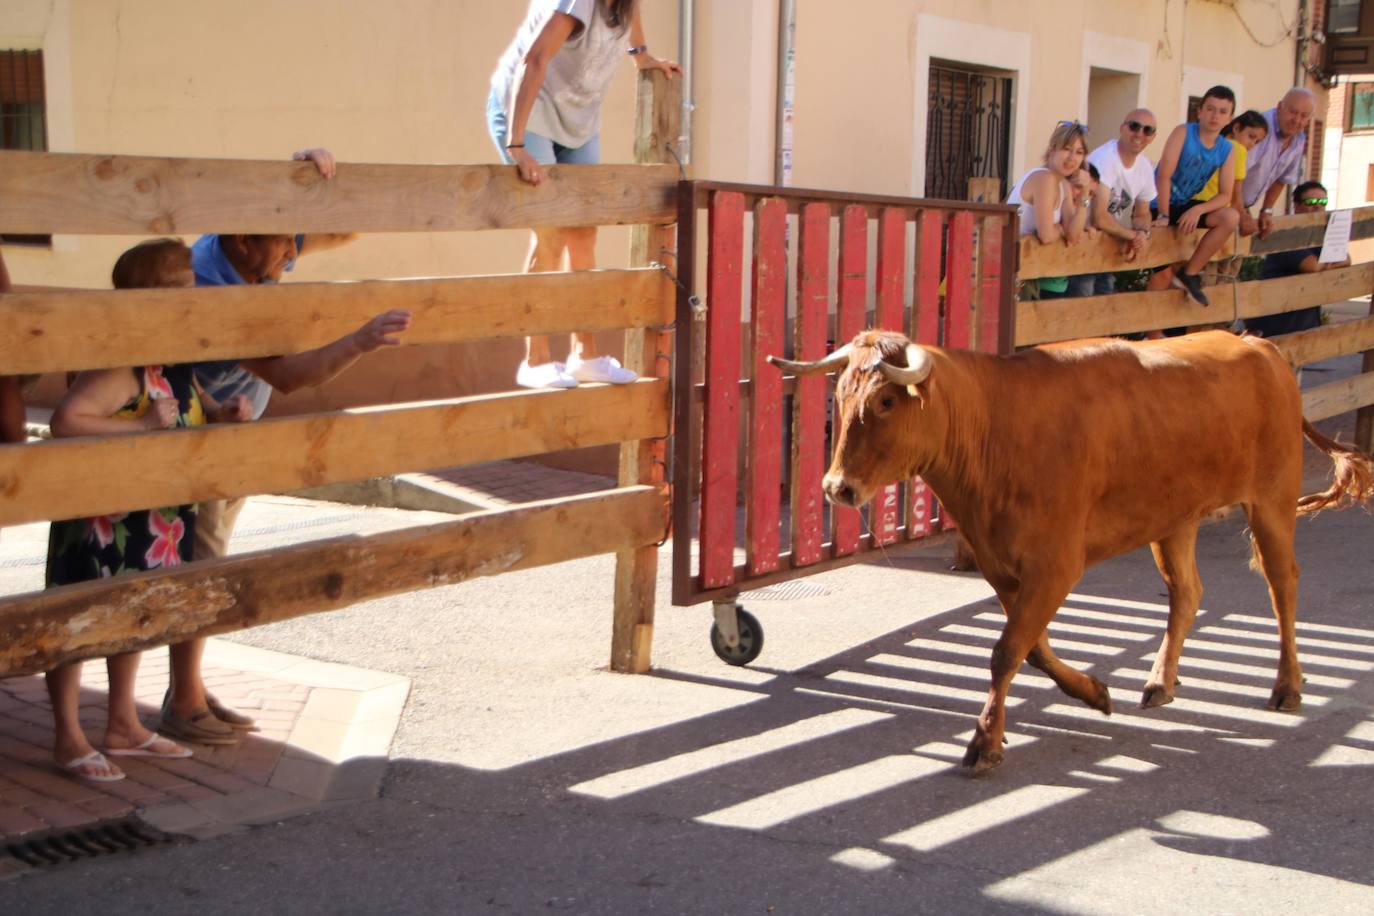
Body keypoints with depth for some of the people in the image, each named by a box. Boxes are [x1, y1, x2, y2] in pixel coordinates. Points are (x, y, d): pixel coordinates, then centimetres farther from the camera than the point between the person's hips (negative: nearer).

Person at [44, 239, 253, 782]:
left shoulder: (179, 367, 3)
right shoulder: (123, 370, -26)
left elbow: (197, 413, 20)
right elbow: (65, 420, -36)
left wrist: (226, 413, -3)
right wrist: (143, 425, -34)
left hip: (157, 523, 10)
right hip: (101, 523, -10)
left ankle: (123, 726, 35)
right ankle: (68, 739, 17)